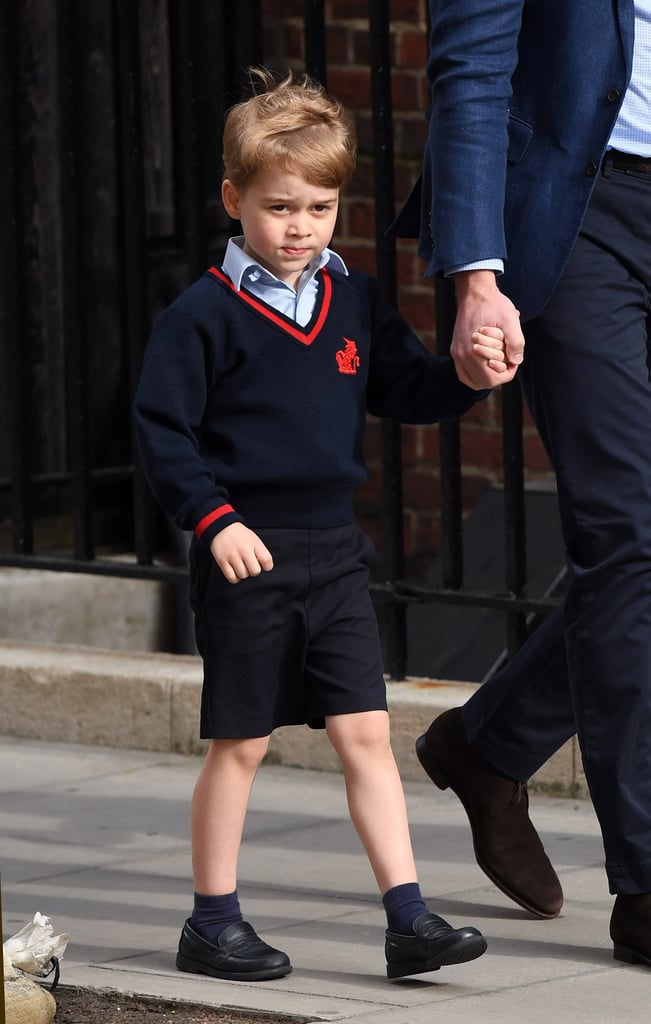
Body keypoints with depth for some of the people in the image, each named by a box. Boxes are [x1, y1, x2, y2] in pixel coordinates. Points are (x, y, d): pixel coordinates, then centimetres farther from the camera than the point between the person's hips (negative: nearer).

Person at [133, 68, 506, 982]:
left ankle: (409, 918, 0)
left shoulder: (355, 302, 8)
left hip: (333, 553, 4)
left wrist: (466, 376, -6)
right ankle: (213, 924, 14)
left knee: (365, 733, 1)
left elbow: (406, 390, 15)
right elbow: (161, 428, -8)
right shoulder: (205, 315, -8)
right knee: (241, 742, 3)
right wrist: (214, 519, -16)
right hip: (247, 555, -4)